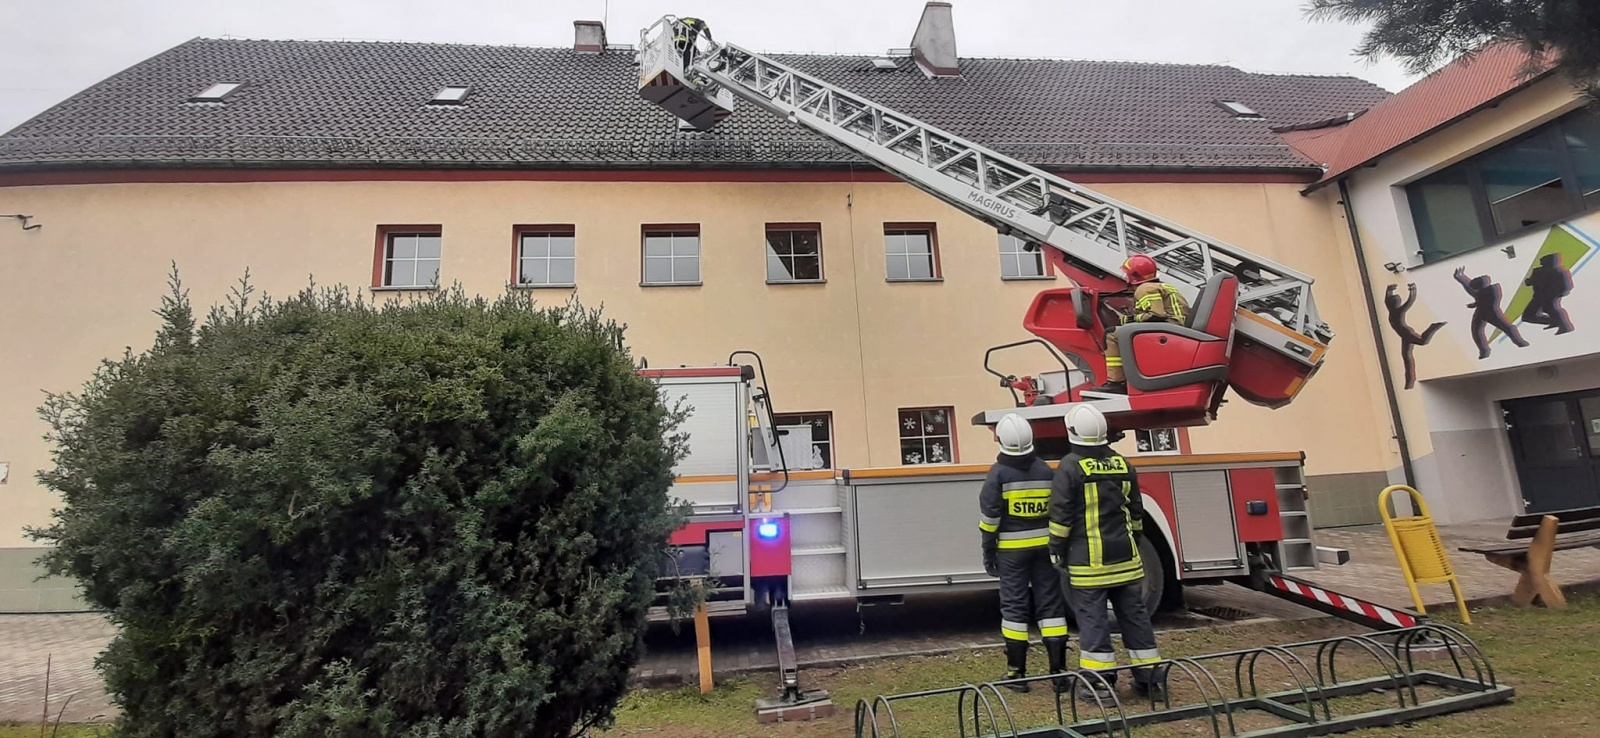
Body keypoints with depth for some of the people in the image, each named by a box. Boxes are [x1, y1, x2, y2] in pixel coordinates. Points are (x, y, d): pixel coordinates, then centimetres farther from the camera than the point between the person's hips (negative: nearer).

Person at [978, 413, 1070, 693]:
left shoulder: (998, 473, -9)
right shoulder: (1046, 470, 2)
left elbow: (989, 515, -10)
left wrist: (988, 552, -1)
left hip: (1011, 549, -3)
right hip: (1044, 545, 3)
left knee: (1014, 606, 4)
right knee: (1050, 605, 9)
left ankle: (1017, 672, 8)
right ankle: (1058, 670, 11)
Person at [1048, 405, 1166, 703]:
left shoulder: (1070, 467, -11)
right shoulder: (1123, 464, 7)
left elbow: (1061, 515, -11)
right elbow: (1135, 511, 15)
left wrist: (1057, 550, -2)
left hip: (1088, 559, -5)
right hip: (1124, 556, 6)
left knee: (1092, 617, 0)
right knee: (1134, 614, 13)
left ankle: (1099, 683, 4)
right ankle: (1150, 677, 21)